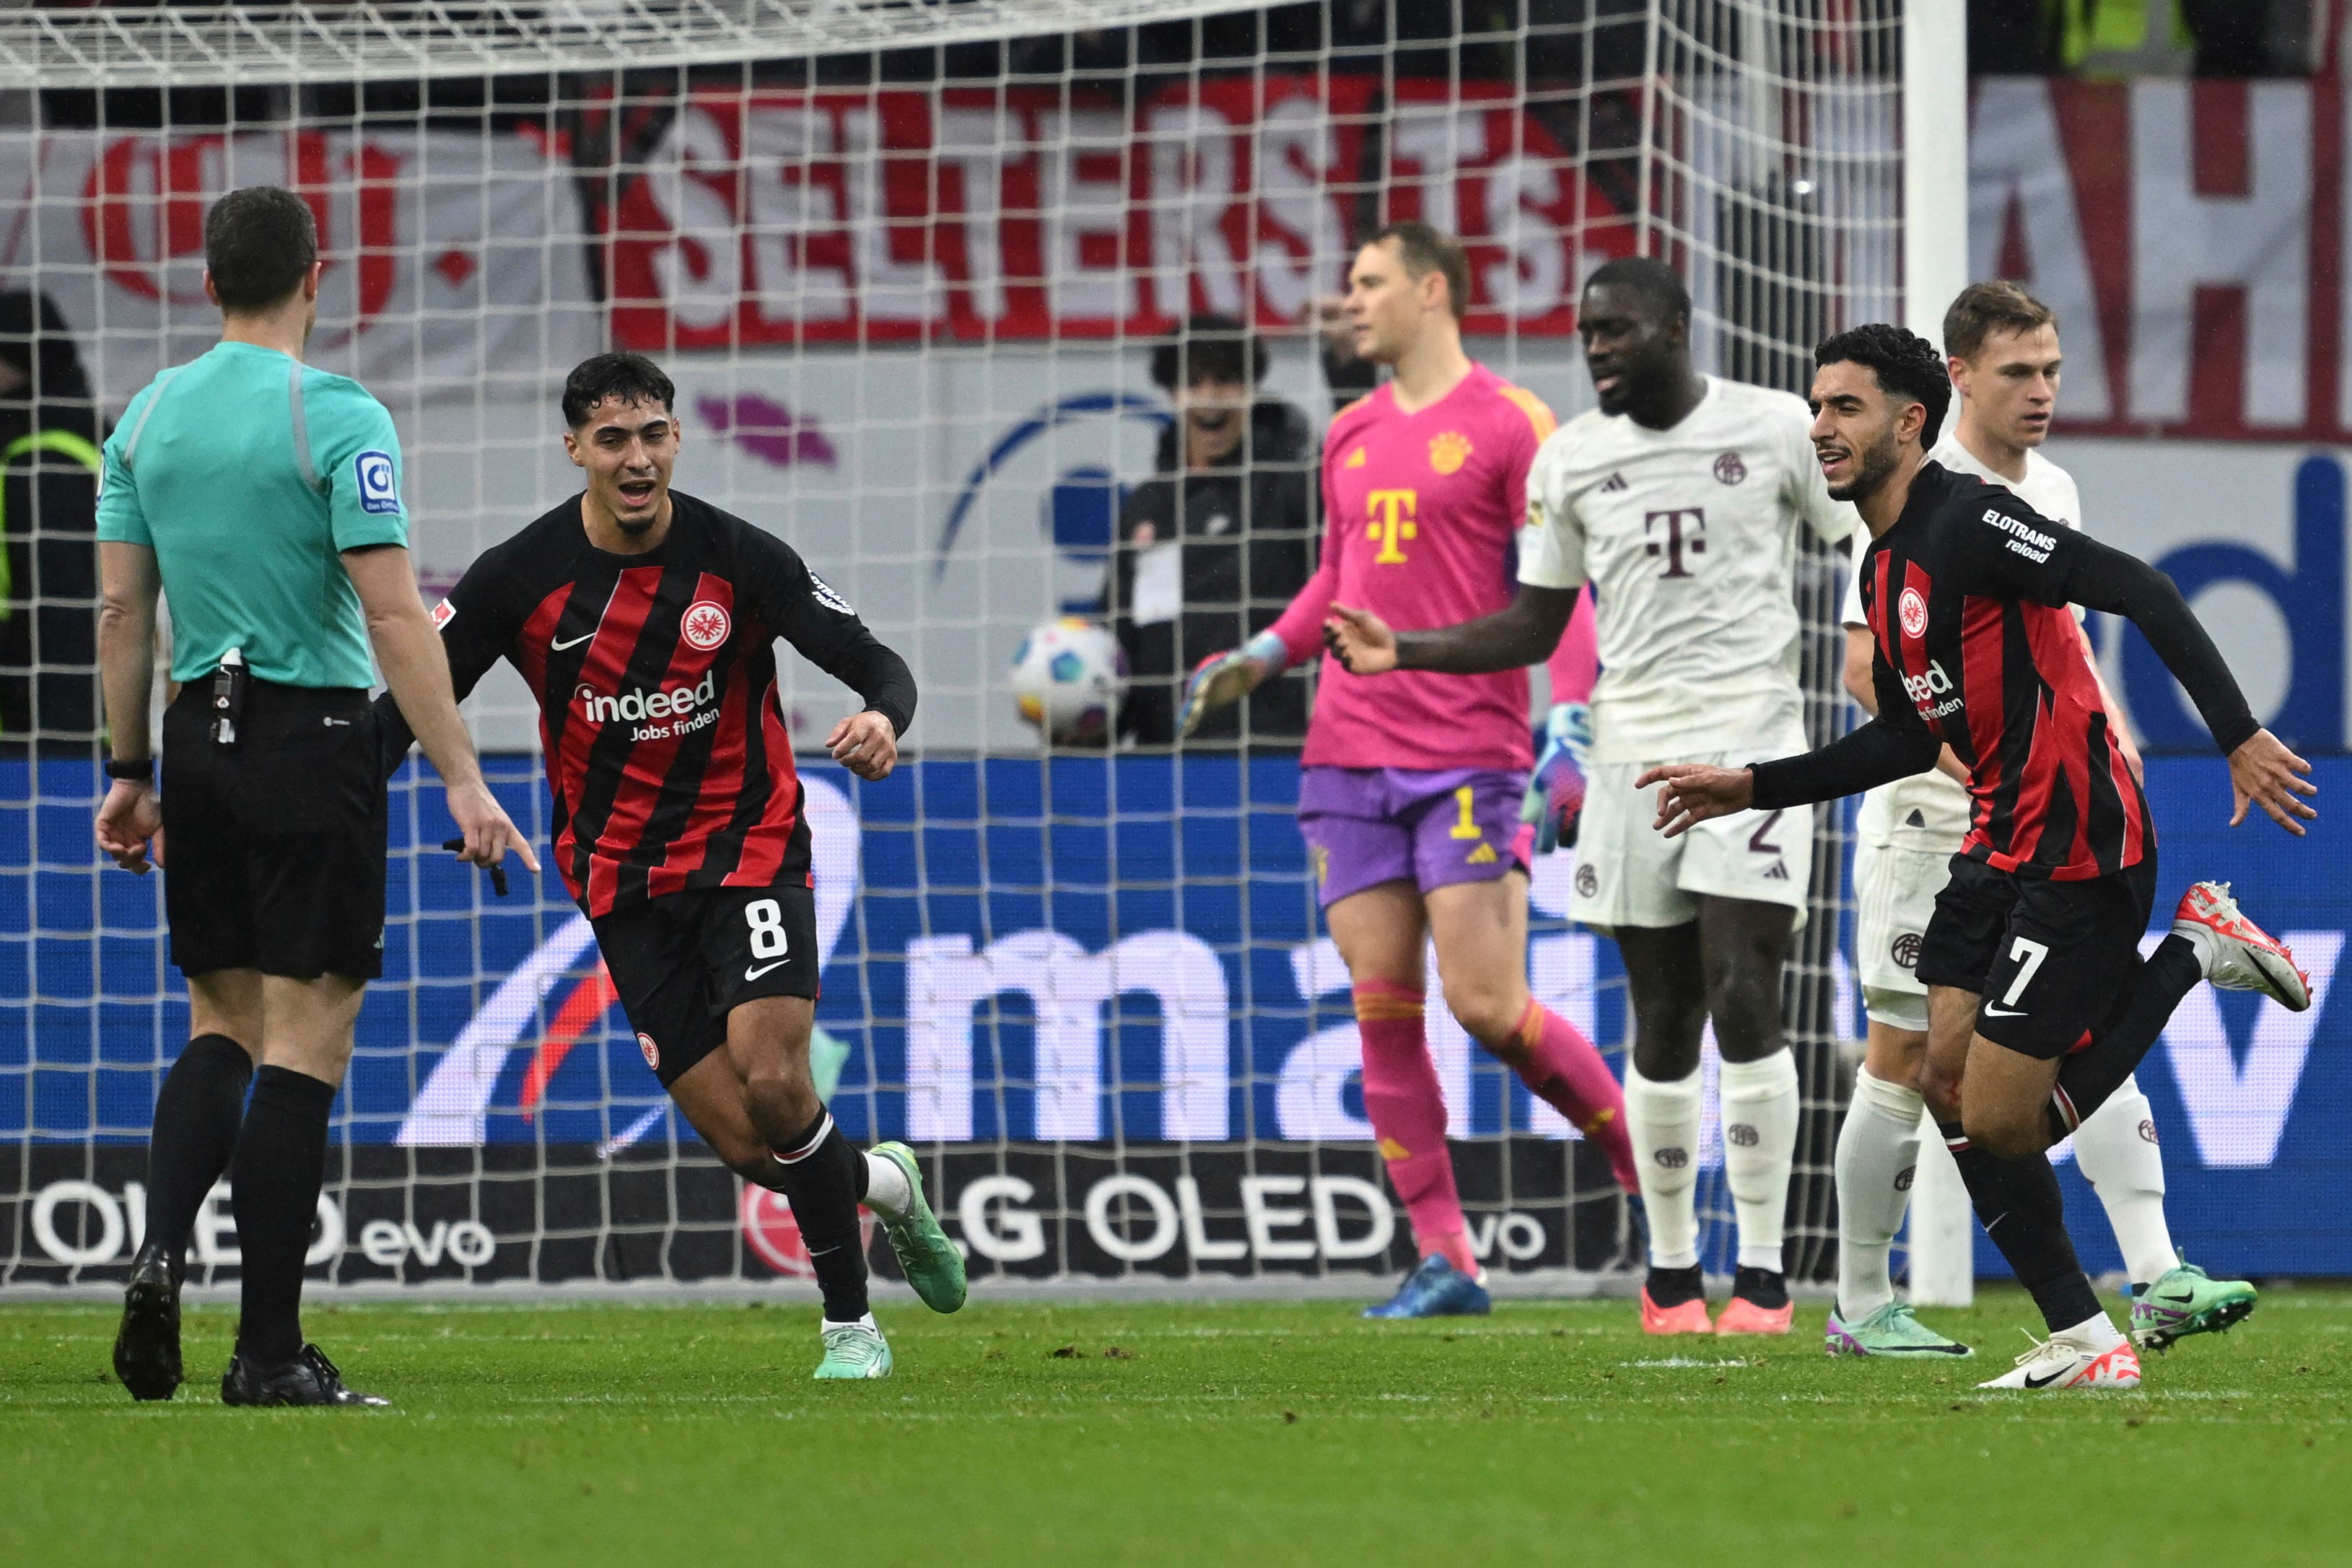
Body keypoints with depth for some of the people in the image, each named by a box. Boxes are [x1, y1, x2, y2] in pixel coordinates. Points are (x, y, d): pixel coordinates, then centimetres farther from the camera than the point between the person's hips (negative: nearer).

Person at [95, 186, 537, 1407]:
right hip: (312, 738, -5)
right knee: (306, 1041, -2)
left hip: (200, 736, 5)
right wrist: (463, 781, -14)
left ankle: (161, 1249, -8)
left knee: (221, 1025, 16)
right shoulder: (337, 417, -11)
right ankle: (269, 1347, -3)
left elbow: (121, 610, 10)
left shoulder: (148, 417, 7)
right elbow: (394, 618, -15)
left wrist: (129, 773, 18)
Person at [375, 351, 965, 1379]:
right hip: (625, 886, 1)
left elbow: (875, 663, -7)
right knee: (743, 1142, -8)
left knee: (773, 1082, -21)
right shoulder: (521, 578, -7)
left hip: (748, 852, -1)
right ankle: (884, 1186, 26)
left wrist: (883, 718, -32)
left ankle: (850, 1323, -1)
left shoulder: (740, 561, -10)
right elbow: (411, 700, -3)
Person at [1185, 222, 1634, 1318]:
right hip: (1349, 754, 6)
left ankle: (1651, 1167, 9)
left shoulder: (1509, 425, -3)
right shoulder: (1351, 437, 16)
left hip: (1469, 757, -6)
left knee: (1488, 1007, -11)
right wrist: (1262, 656, 9)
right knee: (1381, 1009, 0)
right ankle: (1443, 1260, 3)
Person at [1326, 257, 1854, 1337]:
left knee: (1743, 1000, -13)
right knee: (1664, 1023, 2)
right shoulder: (1568, 462, 9)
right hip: (1633, 752, 3)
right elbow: (1533, 626, 14)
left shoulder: (1775, 429, 0)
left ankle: (1762, 1274, -8)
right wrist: (1401, 653, 2)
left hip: (1751, 747, -3)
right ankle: (1671, 1274, 12)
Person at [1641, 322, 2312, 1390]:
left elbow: (2140, 592, -23)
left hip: (2078, 849, -10)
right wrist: (1754, 788, 19)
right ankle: (2081, 1344, 8)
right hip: (1998, 850, 10)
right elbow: (1911, 738, 23)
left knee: (1998, 1123, -11)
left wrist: (2238, 736, -28)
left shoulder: (1968, 520, -16)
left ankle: (2197, 952, 5)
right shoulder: (1883, 568, 14)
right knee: (1948, 1083, 2)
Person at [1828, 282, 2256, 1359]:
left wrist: (2112, 737, 8)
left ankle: (2155, 1281, -14)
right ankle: (1861, 1306, 12)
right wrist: (1979, 766, -25)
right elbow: (1866, 668, -17)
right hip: (1929, 826, -6)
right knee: (1906, 1058, 1)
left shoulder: (2053, 492, 11)